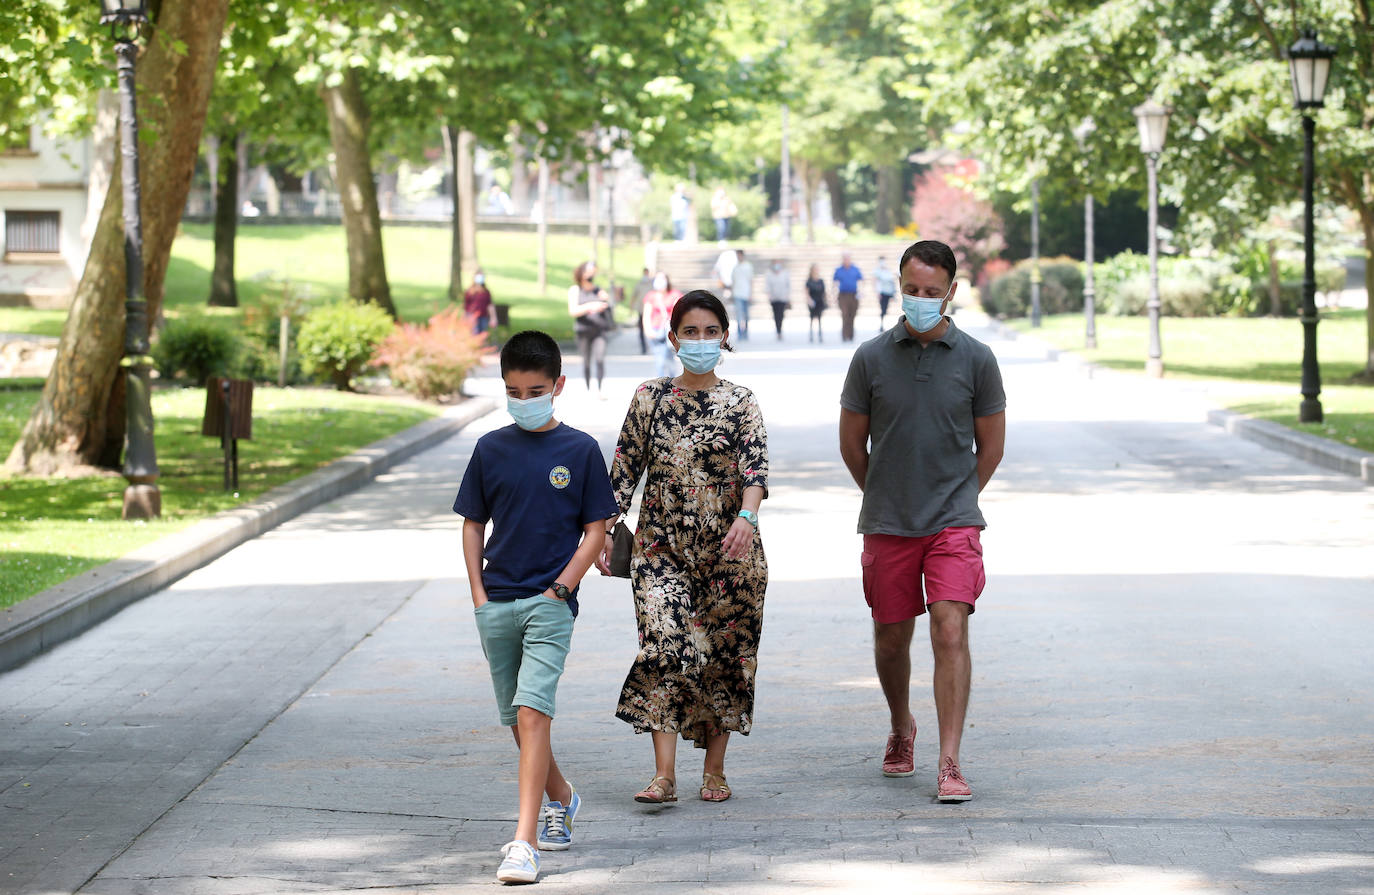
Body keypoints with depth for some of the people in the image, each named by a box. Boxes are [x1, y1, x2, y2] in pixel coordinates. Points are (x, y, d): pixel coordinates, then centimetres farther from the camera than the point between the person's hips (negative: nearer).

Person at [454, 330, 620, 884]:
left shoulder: (580, 450, -2)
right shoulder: (491, 449, 6)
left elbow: (595, 530, 0)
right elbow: (473, 524, 12)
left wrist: (560, 588, -9)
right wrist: (478, 594, 3)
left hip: (550, 603, -4)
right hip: (496, 604, 4)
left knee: (532, 713, -16)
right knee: (516, 720, 13)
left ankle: (524, 843, -19)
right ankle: (561, 798, 39)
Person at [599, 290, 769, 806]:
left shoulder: (740, 403, 2)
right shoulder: (650, 398, 6)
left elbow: (755, 468, -12)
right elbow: (624, 470, 9)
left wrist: (746, 517, -30)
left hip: (727, 548, 0)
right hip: (661, 546, 0)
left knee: (724, 653, 4)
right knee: (665, 647, -13)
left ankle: (715, 768, 17)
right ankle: (664, 774, -17)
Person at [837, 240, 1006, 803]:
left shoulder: (976, 359, -1)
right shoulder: (871, 358, 0)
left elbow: (990, 445, 10)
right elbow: (852, 444, 10)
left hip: (954, 523, -1)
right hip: (887, 524, 2)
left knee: (950, 631, -14)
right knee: (891, 637, 11)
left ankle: (950, 763, -14)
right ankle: (901, 728, 38)